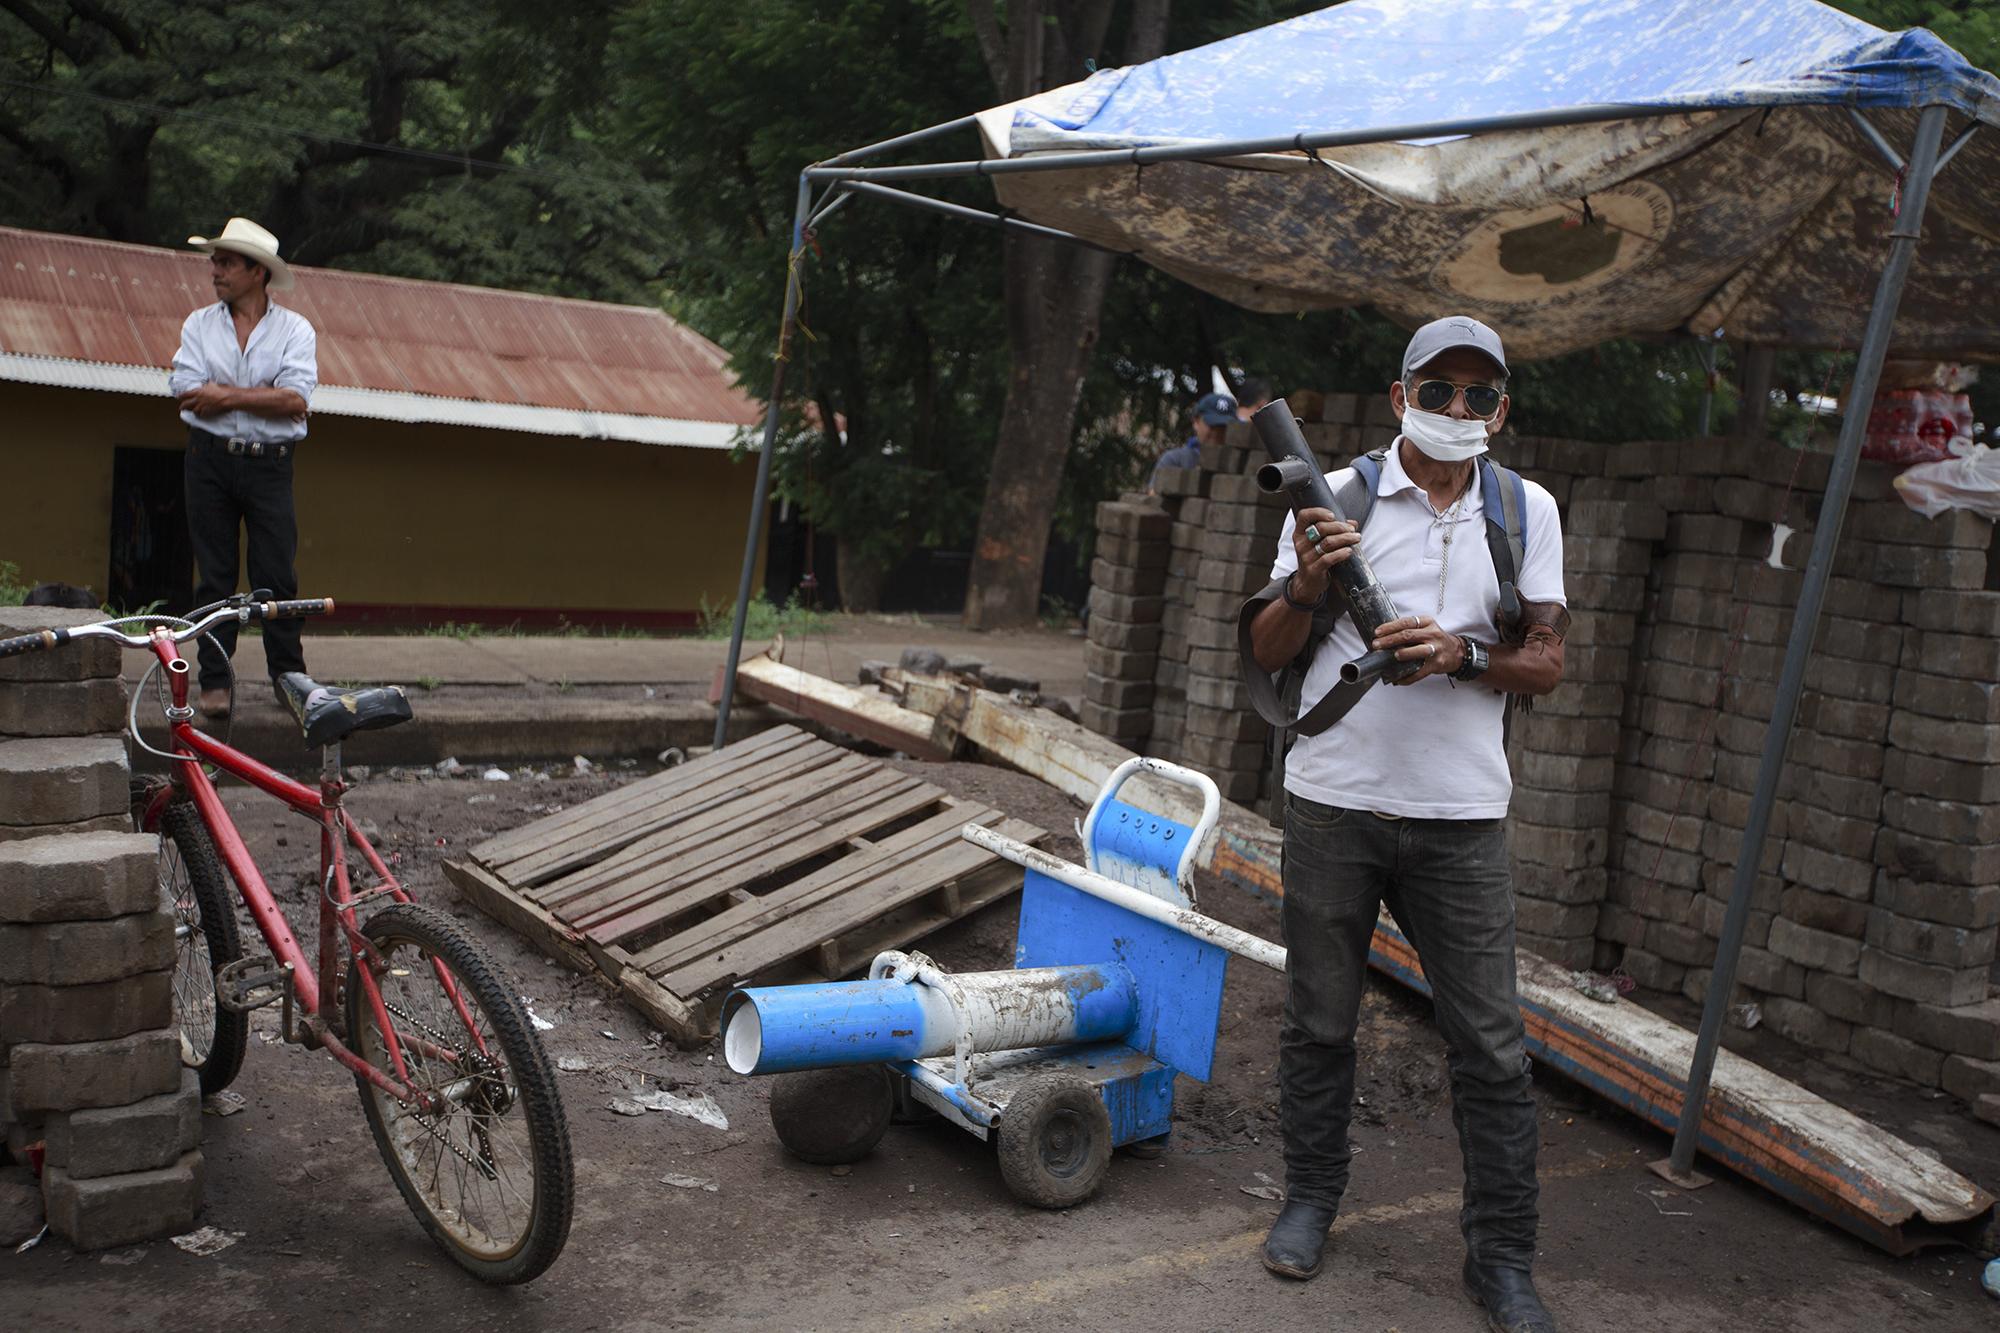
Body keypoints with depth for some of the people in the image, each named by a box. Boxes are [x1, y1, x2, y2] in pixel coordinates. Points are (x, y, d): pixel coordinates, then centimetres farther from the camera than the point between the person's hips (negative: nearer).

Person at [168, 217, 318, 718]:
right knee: (214, 574, 4)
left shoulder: (295, 329, 3)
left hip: (269, 464, -2)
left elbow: (296, 400, -12)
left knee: (277, 575, -2)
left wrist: (227, 395, -10)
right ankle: (215, 680, 10)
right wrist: (264, 394, -7)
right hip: (210, 459, 2)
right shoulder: (199, 324, 9)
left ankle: (289, 677, 9)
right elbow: (187, 392, -5)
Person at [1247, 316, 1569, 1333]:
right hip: (1333, 803, 0)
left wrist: (1461, 654, -15)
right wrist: (1307, 584, -17)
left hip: (1460, 818, 1)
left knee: (1491, 1045, 3)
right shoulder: (1335, 496, 2)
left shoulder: (1526, 512, 6)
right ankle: (1310, 1199, 31)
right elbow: (1267, 653, 3)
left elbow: (1546, 663, 4)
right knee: (1319, 1020, 12)